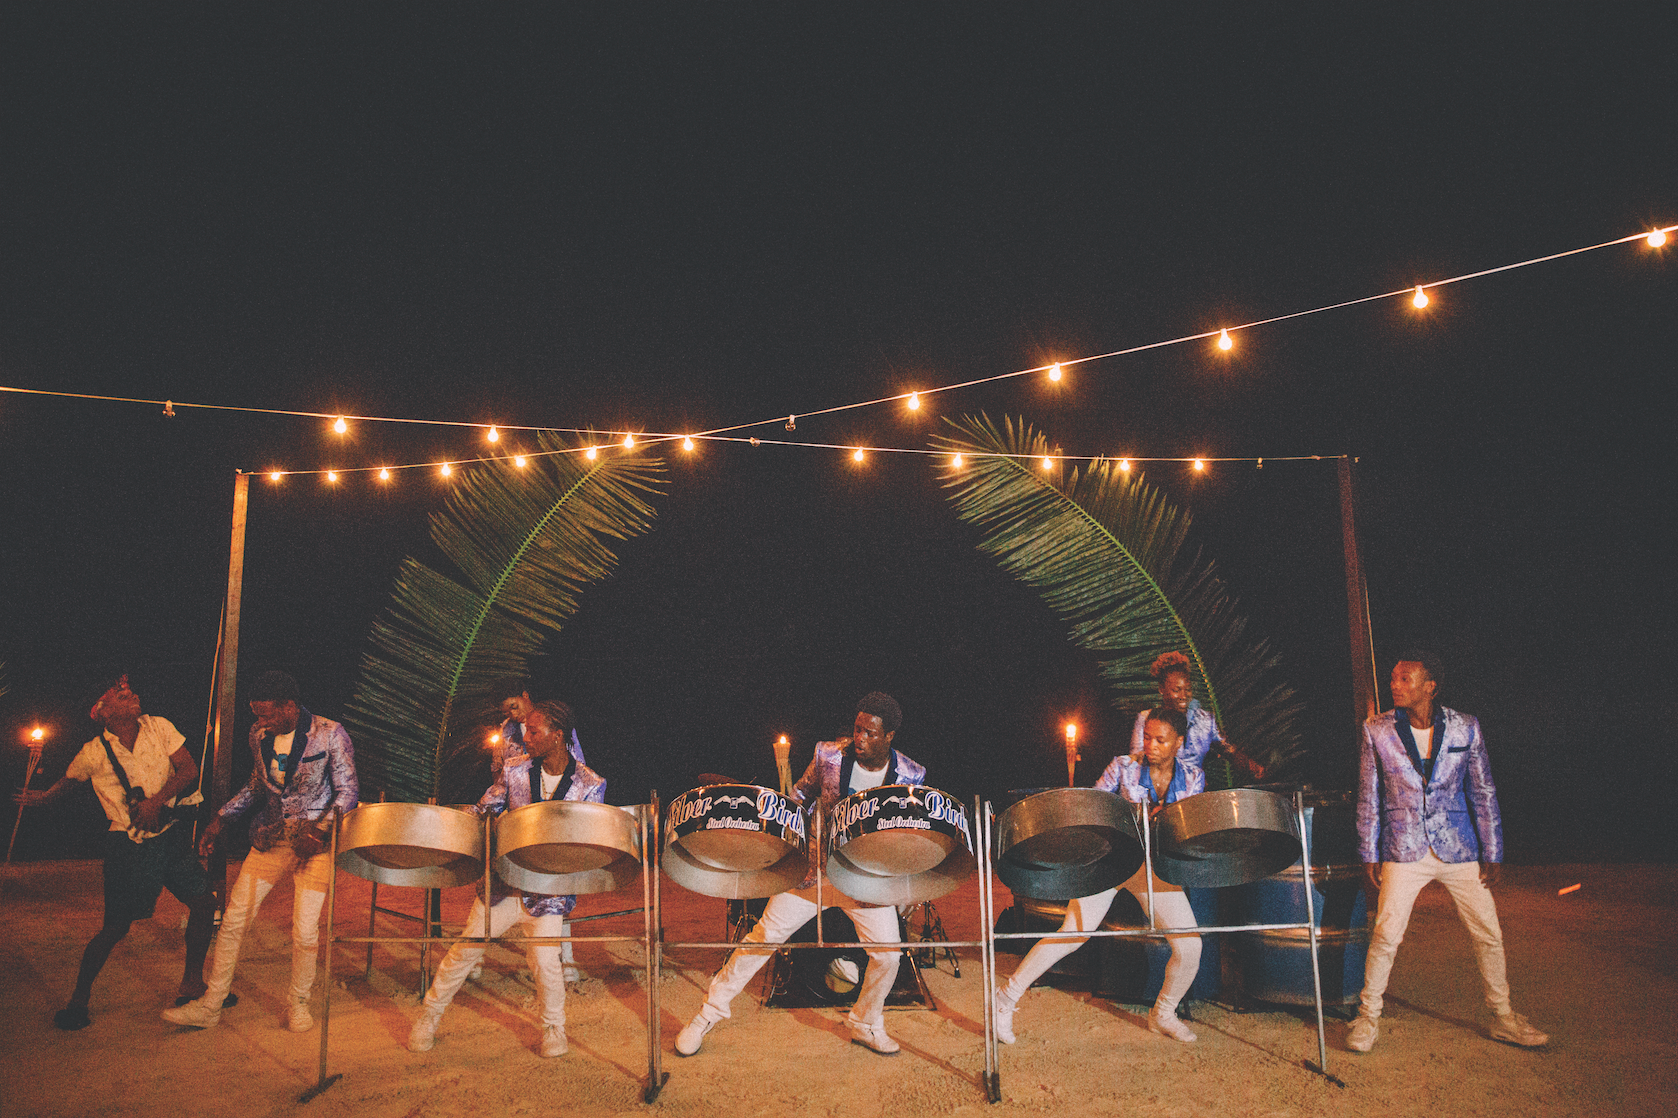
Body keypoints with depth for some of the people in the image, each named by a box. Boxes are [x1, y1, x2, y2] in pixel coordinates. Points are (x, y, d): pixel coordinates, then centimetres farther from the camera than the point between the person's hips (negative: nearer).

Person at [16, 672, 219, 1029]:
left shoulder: (159, 727, 0)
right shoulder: (94, 753, -5)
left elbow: (189, 769, -6)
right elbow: (67, 781, 17)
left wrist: (157, 800, -18)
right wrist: (44, 797, 33)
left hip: (171, 834, 3)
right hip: (128, 845, -3)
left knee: (204, 903, 3)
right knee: (116, 927, -4)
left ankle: (192, 983, 21)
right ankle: (79, 998, 16)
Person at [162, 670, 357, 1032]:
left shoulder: (330, 735, -13)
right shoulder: (260, 735, 2)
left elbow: (347, 792, -9)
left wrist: (320, 831, -22)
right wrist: (220, 819, 10)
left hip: (315, 843, -5)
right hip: (270, 840, 5)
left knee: (304, 931, -4)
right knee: (233, 920, 3)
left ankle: (298, 1003, 19)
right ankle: (210, 1006, 16)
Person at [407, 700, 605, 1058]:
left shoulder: (590, 785, -9)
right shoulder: (515, 770, -2)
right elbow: (486, 809, 11)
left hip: (550, 891, -2)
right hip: (502, 884, 3)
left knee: (546, 962, -10)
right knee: (464, 950, 7)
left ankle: (553, 1028, 17)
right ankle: (428, 1016, 27)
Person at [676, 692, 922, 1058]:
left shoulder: (910, 776, -10)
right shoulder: (828, 755, -12)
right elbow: (801, 795, 7)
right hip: (815, 868, -1)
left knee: (888, 954, -5)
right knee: (764, 936, -2)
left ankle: (866, 1024, 23)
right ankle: (709, 1011, 14)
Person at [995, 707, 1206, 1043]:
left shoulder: (1193, 778, 1)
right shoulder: (1123, 767, -7)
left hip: (1157, 867, 3)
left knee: (1189, 946, -5)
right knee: (1074, 934, -12)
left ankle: (1163, 1013, 22)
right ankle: (1008, 996, 1)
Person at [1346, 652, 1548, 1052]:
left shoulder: (1465, 727, -2)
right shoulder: (1377, 730, -3)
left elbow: (1483, 792, 4)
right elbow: (1369, 797, 2)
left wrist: (1492, 853, 3)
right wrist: (1369, 856, 0)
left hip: (1459, 849, 1)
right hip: (1404, 850, -1)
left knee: (1489, 933, 7)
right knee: (1385, 936, -6)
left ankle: (1503, 1018, 26)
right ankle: (1368, 1018, 10)